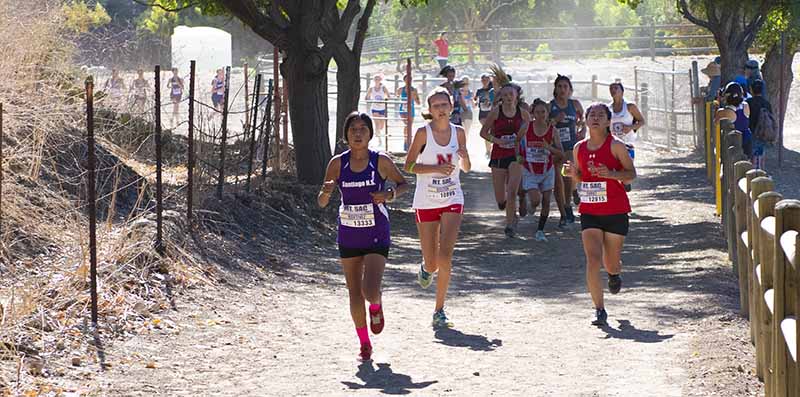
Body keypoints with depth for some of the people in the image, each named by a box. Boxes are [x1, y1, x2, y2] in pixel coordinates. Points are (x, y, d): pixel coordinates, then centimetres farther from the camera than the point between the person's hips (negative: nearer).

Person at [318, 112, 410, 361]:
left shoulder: (381, 162, -9)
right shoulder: (337, 164, -4)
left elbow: (403, 184, 6)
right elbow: (321, 203, -1)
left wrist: (390, 194, -16)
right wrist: (326, 191, -24)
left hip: (377, 238, -2)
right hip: (348, 238, 3)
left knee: (370, 291, -17)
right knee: (355, 294, 8)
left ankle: (376, 307, 21)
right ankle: (364, 342, 26)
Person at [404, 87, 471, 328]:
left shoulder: (458, 132, 3)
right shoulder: (424, 133, -7)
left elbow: (466, 169, 12)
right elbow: (409, 166, -6)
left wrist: (464, 157, -11)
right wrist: (437, 168, -18)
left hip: (452, 201, 1)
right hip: (426, 202, -1)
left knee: (445, 256, -14)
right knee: (432, 261, 3)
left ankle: (439, 310, -7)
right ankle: (426, 269, 43)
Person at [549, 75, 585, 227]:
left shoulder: (575, 104, 4)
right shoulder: (550, 106, -2)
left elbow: (582, 116, 25)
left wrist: (583, 129, 9)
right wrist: (555, 120, -20)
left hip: (571, 146, 0)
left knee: (568, 175, -20)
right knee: (558, 182, 0)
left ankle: (567, 205, 4)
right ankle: (563, 215, 11)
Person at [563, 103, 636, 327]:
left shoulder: (615, 146, -6)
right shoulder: (580, 148, 7)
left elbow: (631, 174, -5)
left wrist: (610, 173, -22)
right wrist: (573, 173, -5)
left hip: (616, 211, -2)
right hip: (589, 211, 3)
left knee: (610, 263, 7)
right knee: (592, 259, -13)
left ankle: (615, 274, 47)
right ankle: (599, 310, -9)